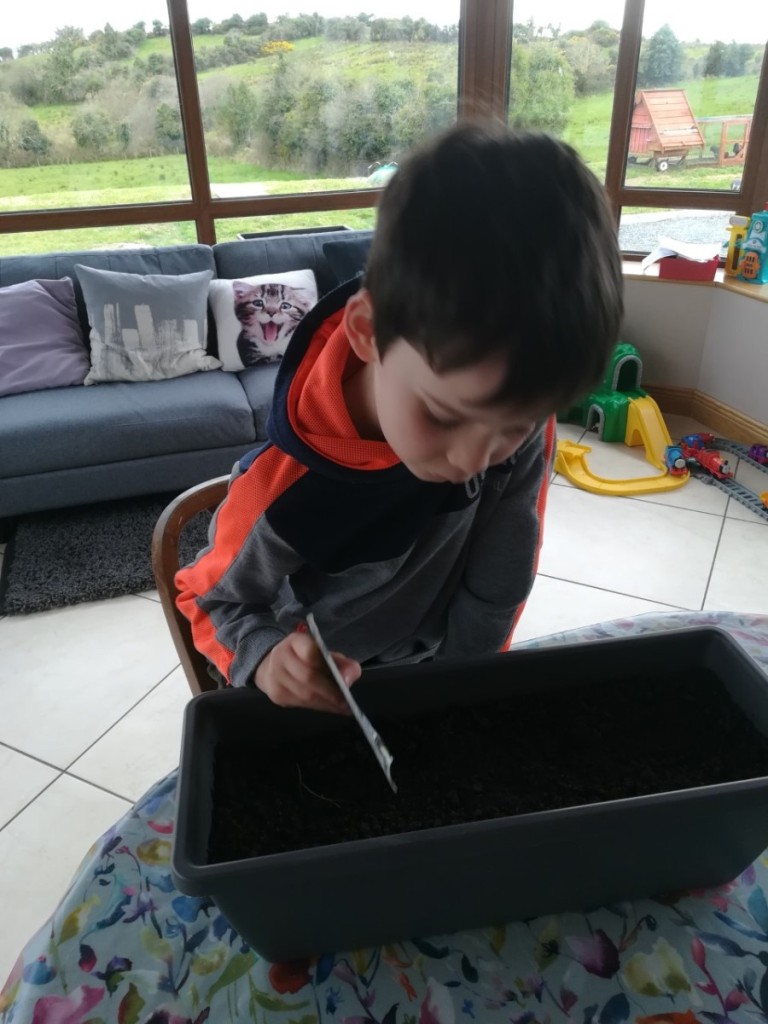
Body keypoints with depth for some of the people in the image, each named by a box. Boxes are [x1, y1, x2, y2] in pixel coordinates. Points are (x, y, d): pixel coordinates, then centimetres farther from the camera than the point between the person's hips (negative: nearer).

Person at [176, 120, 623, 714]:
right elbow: (214, 600, -12)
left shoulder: (522, 428, -21)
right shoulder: (282, 490, -30)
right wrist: (267, 659, -30)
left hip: (437, 683, 2)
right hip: (319, 706, -1)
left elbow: (495, 594, -9)